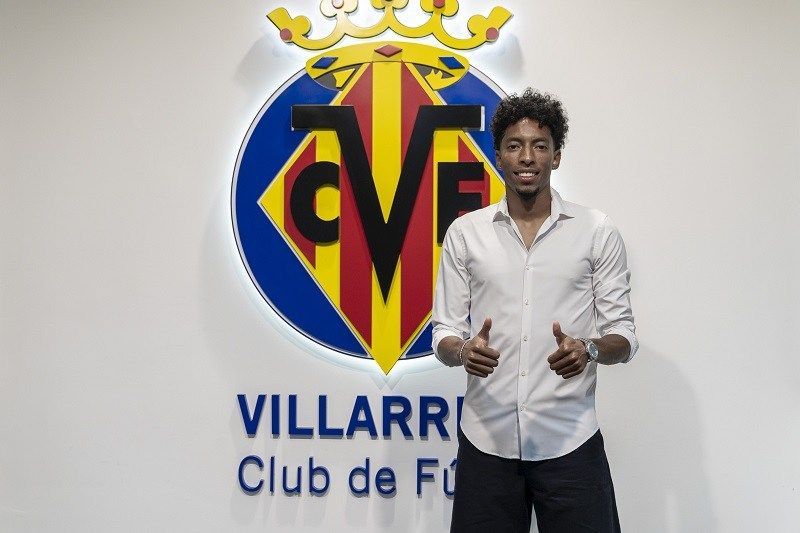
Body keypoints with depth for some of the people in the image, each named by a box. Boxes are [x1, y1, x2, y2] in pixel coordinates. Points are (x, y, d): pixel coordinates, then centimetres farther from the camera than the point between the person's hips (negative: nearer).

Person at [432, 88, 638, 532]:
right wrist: (465, 351, -17)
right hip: (486, 440, 1)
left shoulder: (598, 232, 2)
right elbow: (444, 334, 6)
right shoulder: (465, 233, 5)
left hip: (569, 441, -1)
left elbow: (623, 334, 3)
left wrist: (589, 349, -20)